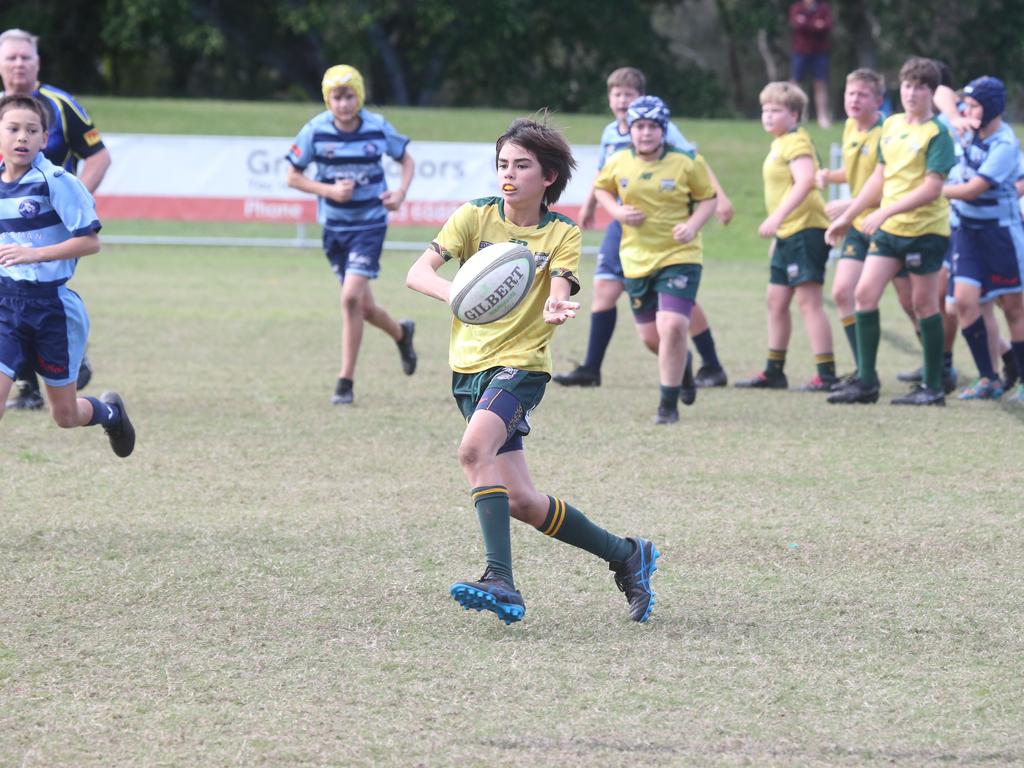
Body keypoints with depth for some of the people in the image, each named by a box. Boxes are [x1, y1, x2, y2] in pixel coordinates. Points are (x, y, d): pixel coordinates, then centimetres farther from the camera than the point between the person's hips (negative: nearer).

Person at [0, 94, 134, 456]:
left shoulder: (56, 182, -13)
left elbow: (90, 241, -15)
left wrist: (33, 254, -22)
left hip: (52, 304, -4)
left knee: (66, 415, 10)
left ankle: (109, 411, 44)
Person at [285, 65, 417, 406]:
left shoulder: (378, 127, -9)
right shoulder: (315, 131, -9)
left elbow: (407, 160, 8)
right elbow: (293, 176, -1)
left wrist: (401, 192, -11)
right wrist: (329, 190, -17)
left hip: (370, 223, -2)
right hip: (335, 226, 2)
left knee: (351, 298, -17)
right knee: (363, 306, 10)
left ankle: (346, 382, -8)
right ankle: (401, 333, 44)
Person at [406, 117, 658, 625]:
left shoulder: (563, 235, 0)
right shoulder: (476, 216, 2)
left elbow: (560, 292, -16)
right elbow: (417, 272, -9)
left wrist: (556, 309, -41)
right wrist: (455, 292, -30)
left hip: (520, 362, -4)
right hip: (469, 368, 4)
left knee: (474, 449, -32)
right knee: (520, 501, 4)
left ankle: (501, 582, -38)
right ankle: (627, 556, 23)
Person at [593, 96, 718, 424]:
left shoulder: (687, 163, -8)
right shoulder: (618, 164, -1)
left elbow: (708, 198, 3)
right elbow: (601, 188, 17)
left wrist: (693, 225, -16)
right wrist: (618, 211, -4)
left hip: (679, 258, -4)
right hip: (637, 260, 4)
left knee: (672, 327, -19)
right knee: (650, 337, 9)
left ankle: (669, 405, -6)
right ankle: (681, 367, 46)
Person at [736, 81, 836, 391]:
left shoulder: (796, 143, -12)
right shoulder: (778, 145, 18)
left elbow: (805, 181, -27)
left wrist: (777, 218, -32)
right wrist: (778, 234, 26)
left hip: (805, 230, -11)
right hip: (788, 235, 11)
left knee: (808, 300, -12)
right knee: (776, 300, 14)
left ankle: (826, 374, -12)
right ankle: (774, 371, 23)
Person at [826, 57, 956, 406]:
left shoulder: (936, 133, -11)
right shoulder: (891, 125, 11)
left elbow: (932, 187, -18)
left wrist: (885, 212, -23)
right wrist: (847, 217, 20)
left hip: (925, 229, -7)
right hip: (888, 230, 7)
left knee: (924, 303, -1)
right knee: (865, 293, -2)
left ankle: (933, 387, 9)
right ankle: (866, 382, 4)